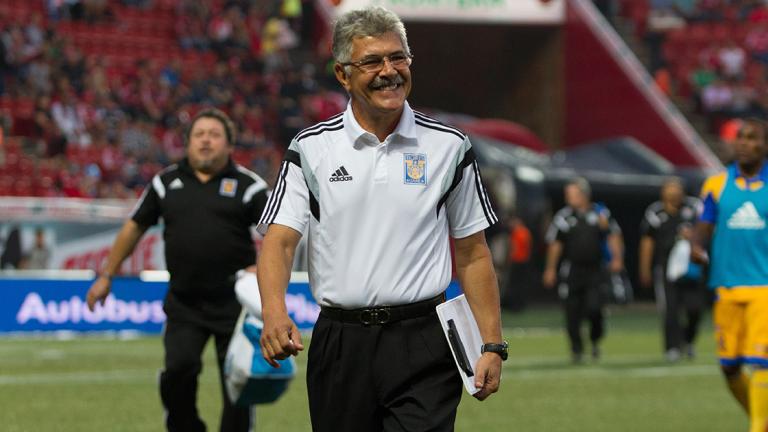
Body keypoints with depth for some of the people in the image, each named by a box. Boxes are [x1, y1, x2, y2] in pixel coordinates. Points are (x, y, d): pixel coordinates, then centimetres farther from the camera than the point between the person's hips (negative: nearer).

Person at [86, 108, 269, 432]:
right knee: (179, 369, -15)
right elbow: (134, 227, 17)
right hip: (184, 304, 1)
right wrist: (107, 275, 18)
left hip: (233, 301, -1)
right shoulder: (167, 182, 9)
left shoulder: (247, 185, 1)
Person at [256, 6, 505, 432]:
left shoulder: (449, 146, 5)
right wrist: (275, 313, -24)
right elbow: (279, 239, -5)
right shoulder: (311, 148, 4)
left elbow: (473, 253, 9)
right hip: (339, 344, 1)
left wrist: (492, 346, 2)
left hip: (422, 346, -1)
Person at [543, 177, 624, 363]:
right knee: (572, 313, -1)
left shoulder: (601, 213, 3)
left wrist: (617, 258, -1)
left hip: (594, 270, -1)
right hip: (572, 270, 1)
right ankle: (576, 349, 13)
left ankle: (595, 339, 15)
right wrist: (551, 269, 8)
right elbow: (555, 244, 8)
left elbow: (614, 236, 10)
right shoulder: (563, 216, 2)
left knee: (594, 308, -13)